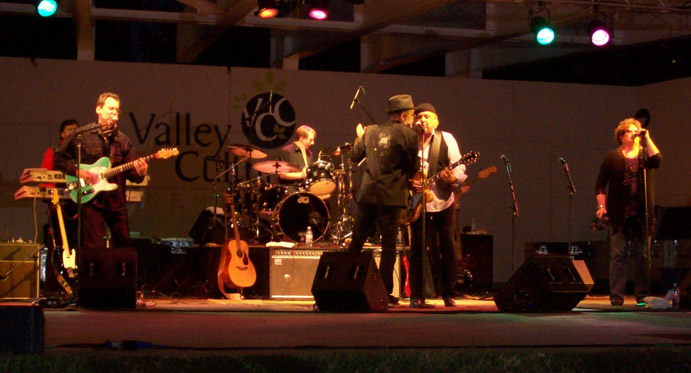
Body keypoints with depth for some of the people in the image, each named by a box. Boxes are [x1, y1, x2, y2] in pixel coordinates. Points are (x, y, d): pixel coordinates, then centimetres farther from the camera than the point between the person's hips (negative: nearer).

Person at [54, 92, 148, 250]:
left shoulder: (123, 141, 9)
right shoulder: (81, 135, -1)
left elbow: (131, 172, 6)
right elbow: (59, 159, 3)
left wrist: (139, 173, -16)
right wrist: (77, 171, -11)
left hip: (116, 201, 4)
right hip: (91, 199, -4)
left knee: (124, 245, 7)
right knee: (93, 248, -6)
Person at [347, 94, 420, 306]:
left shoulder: (371, 131, 9)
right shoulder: (408, 135, -5)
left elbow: (354, 157, 17)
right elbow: (413, 169, -4)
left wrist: (359, 138, 34)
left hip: (366, 194, 5)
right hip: (390, 196, -5)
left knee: (356, 243, 13)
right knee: (388, 246, 1)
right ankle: (384, 293, 0)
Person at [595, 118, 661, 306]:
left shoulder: (644, 154, 10)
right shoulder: (613, 157, 6)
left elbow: (657, 161, -13)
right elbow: (600, 184, 6)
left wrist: (647, 138, -9)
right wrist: (602, 206, -5)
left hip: (640, 213, 2)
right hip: (619, 214, -2)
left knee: (643, 255, 5)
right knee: (618, 254, -3)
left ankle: (642, 295, 13)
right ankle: (616, 297, 0)